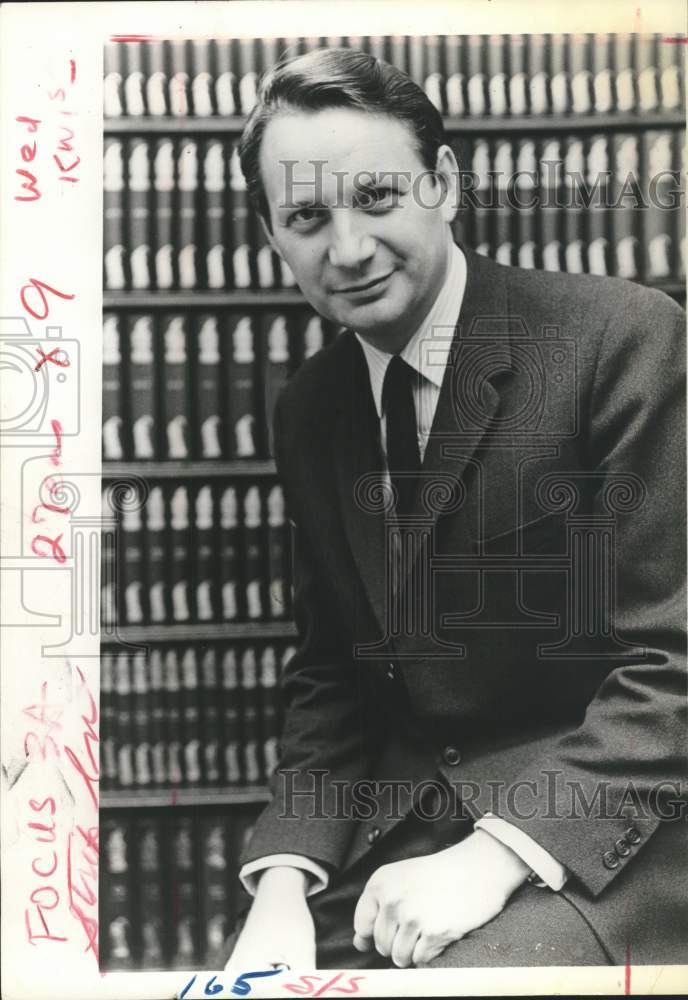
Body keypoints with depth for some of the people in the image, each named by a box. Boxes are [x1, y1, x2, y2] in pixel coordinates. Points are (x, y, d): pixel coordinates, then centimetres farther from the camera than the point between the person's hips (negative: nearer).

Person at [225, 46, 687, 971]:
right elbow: (331, 676, 9)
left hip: (600, 824, -5)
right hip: (400, 815, 5)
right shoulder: (309, 411, 7)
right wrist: (283, 884, -6)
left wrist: (493, 857, -22)